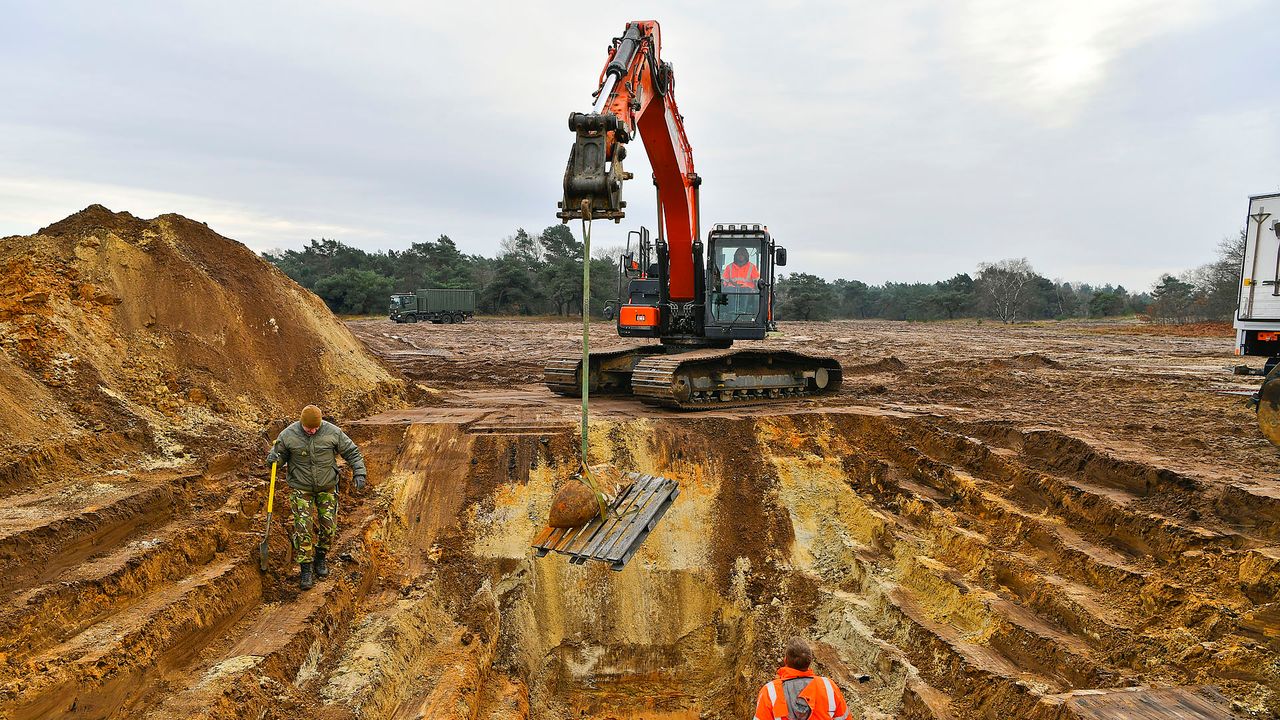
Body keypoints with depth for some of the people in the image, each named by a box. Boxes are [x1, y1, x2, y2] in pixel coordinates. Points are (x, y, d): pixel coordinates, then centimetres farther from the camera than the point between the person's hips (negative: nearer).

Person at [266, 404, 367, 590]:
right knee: (303, 528, -6)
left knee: (329, 526, 3)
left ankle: (320, 558, 27)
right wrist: (273, 458, -22)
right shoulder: (288, 435, -13)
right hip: (301, 488, -1)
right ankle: (306, 569, 4)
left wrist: (359, 473, -12)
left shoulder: (332, 432, -12)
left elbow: (351, 452, -3)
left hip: (327, 488, 1)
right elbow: (279, 454, 2)